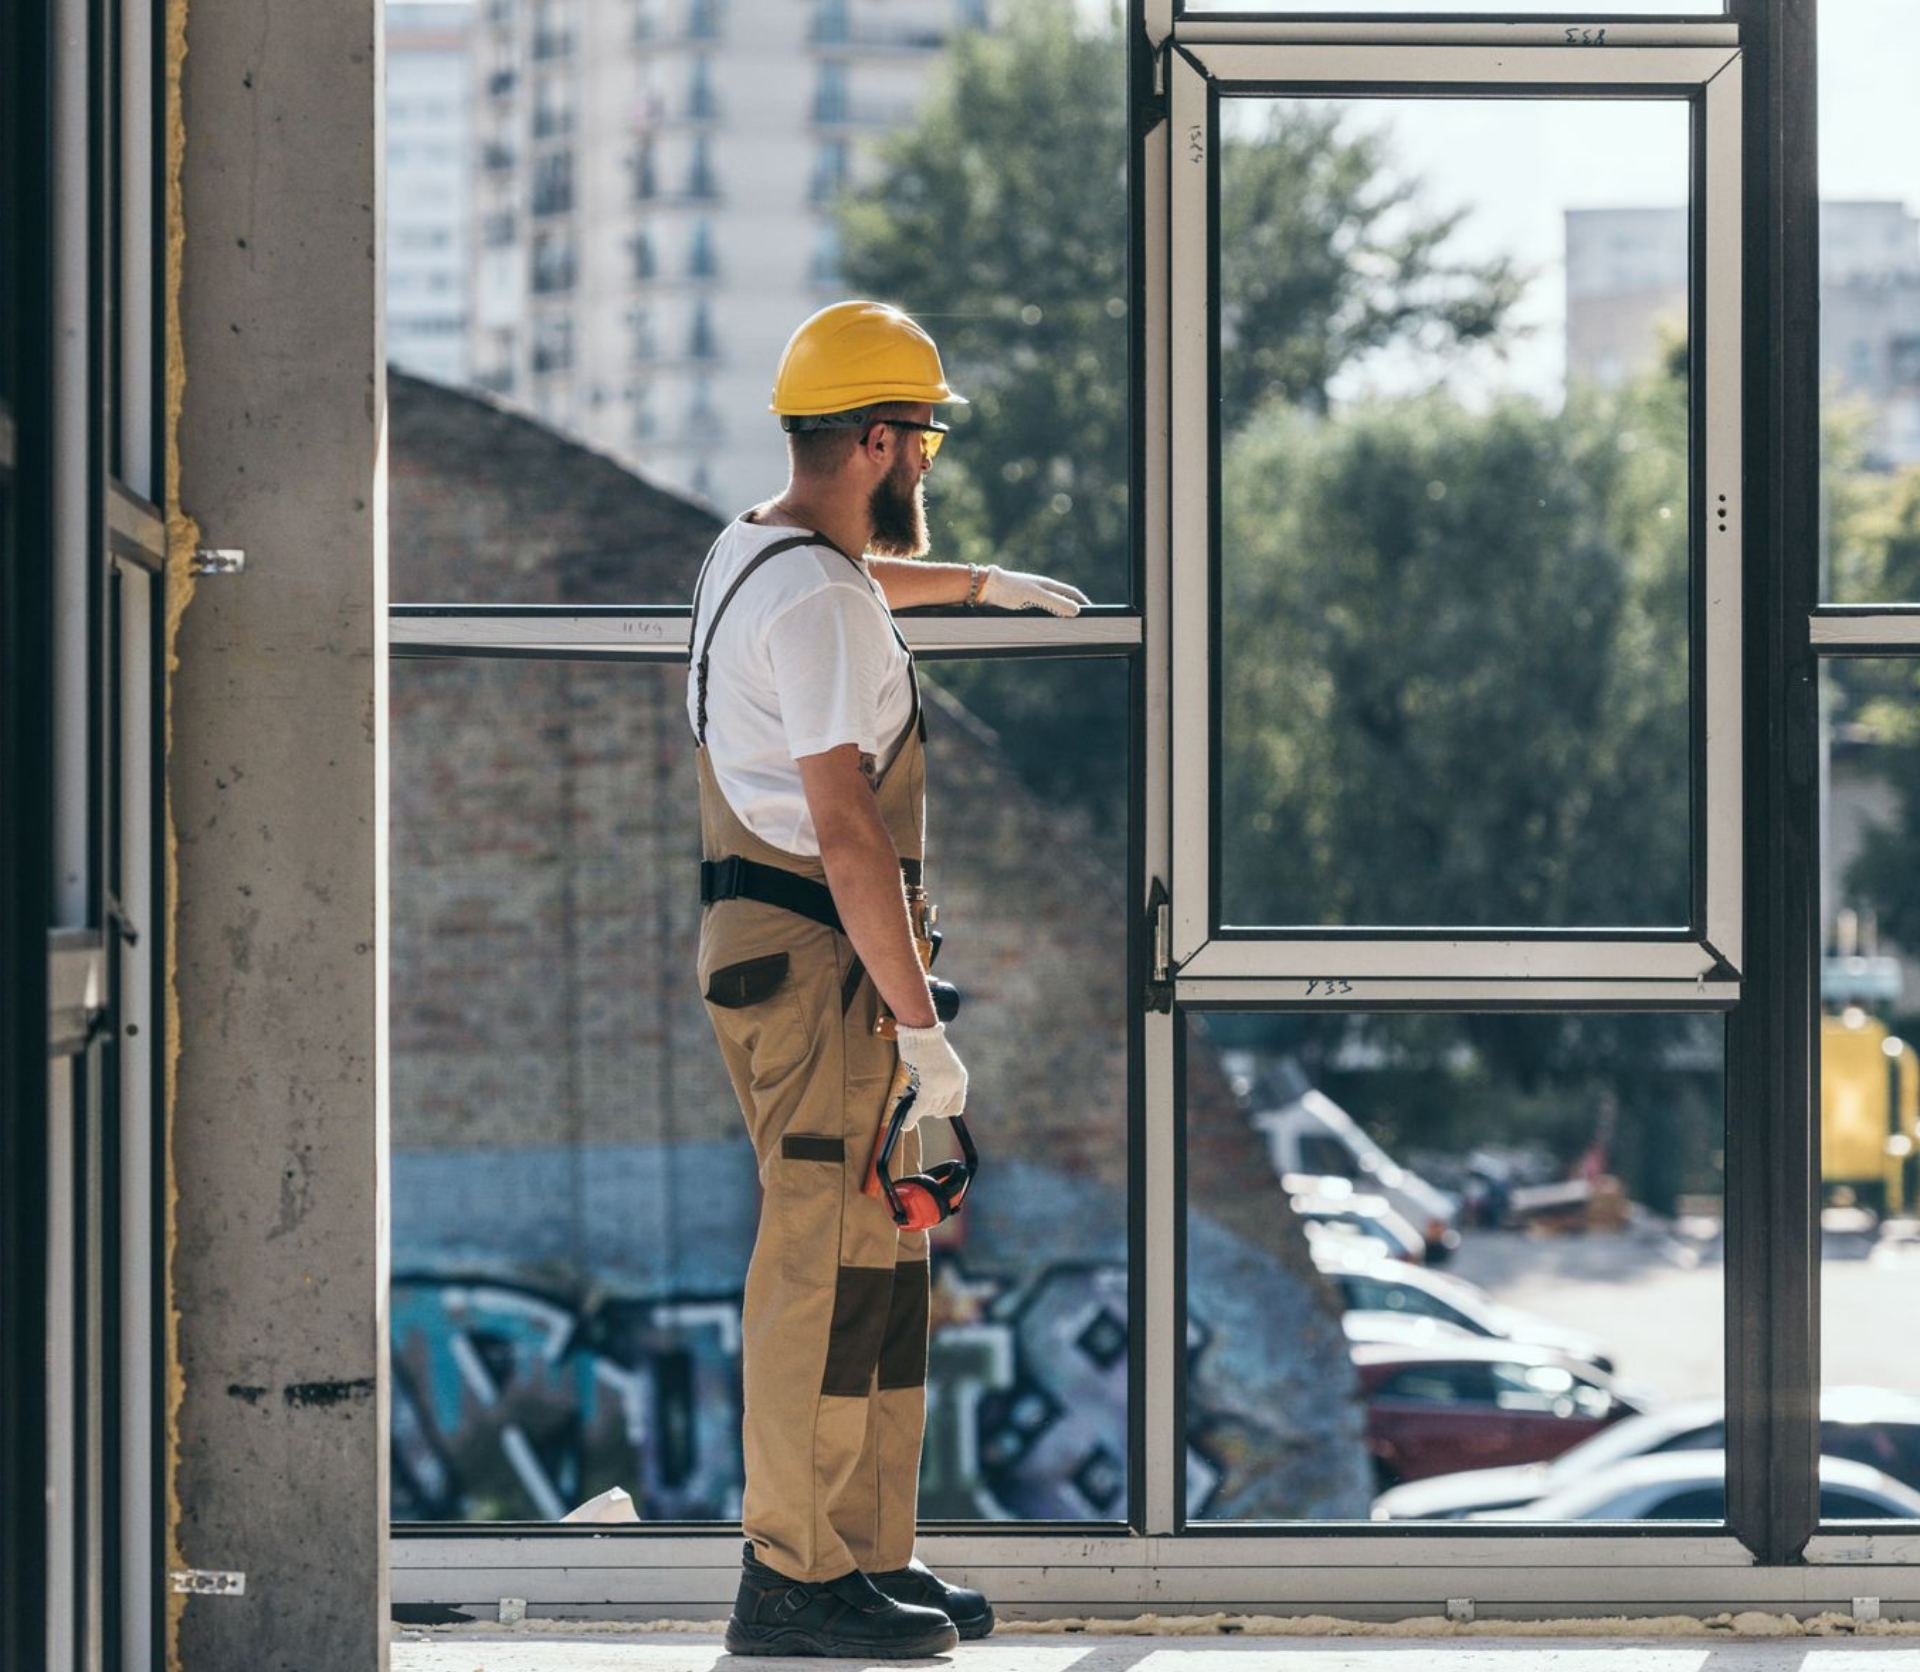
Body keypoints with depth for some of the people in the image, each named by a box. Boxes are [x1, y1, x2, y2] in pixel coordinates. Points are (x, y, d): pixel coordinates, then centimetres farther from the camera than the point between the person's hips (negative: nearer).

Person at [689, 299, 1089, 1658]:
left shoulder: (753, 552, 15)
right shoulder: (819, 609, -17)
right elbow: (846, 827, -23)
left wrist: (975, 582, 59)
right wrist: (919, 1022, -23)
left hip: (764, 947, 10)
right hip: (821, 961, -10)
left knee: (879, 1264, 13)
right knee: (830, 1265, -9)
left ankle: (871, 1557, 17)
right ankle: (794, 1578, -7)